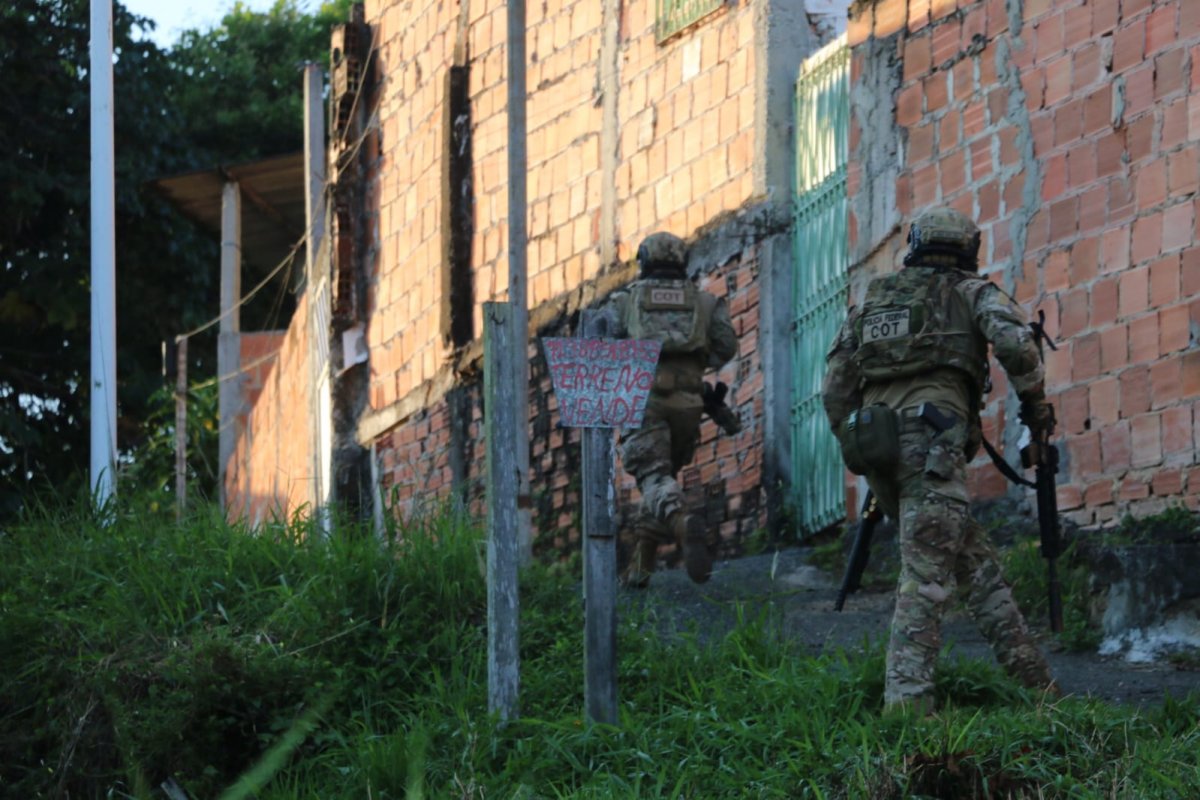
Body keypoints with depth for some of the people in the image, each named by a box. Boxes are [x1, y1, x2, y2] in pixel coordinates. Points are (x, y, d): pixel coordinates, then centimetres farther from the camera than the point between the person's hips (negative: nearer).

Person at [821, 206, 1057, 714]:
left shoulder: (873, 301, 26)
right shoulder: (969, 291, 13)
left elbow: (834, 388, 22)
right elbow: (1013, 339, -7)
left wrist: (855, 445, 29)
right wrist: (1034, 400, 6)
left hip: (875, 442, 6)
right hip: (930, 439, -6)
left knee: (975, 559, 15)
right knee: (926, 574, -12)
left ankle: (1024, 666, 14)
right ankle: (907, 697, -22)